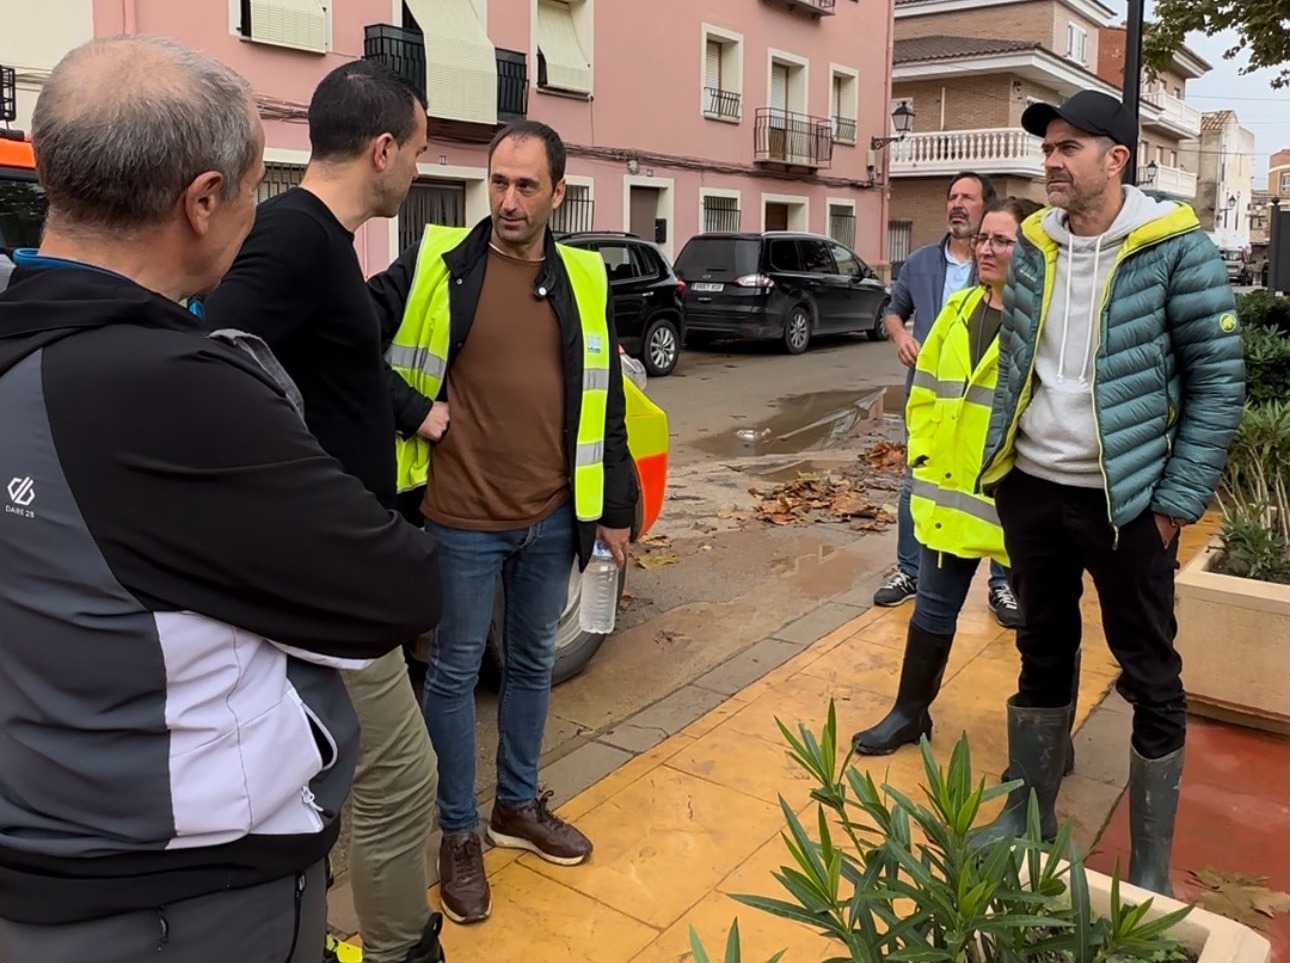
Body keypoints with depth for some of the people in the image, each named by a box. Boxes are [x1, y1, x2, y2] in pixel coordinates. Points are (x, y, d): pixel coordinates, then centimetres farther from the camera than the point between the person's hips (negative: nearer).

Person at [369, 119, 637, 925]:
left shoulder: (584, 281, 4)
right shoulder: (437, 264, -6)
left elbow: (605, 403, 9)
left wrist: (615, 508, 10)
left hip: (552, 520, 4)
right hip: (463, 520, -3)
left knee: (533, 663, 18)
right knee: (456, 671, 9)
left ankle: (519, 806, 38)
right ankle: (459, 834, 27)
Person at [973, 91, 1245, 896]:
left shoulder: (1177, 248, -10)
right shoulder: (1035, 244, 5)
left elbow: (1220, 381, -9)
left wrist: (1178, 503, -12)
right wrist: (1001, 466, 10)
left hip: (1127, 501, -5)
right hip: (1031, 490, 5)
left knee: (1150, 677, 7)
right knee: (1043, 655, 17)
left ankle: (1151, 865, 22)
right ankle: (1030, 813, 34)